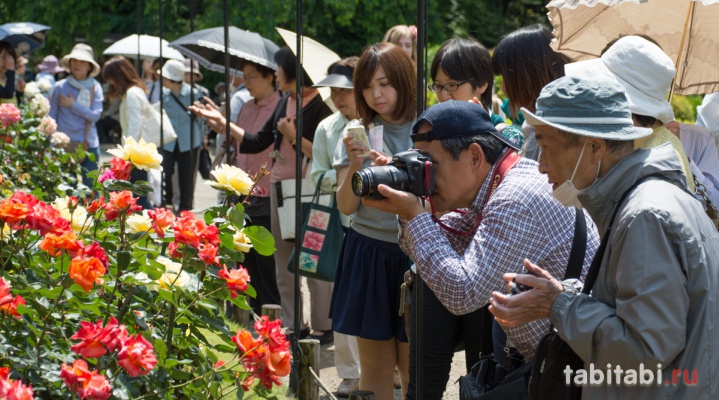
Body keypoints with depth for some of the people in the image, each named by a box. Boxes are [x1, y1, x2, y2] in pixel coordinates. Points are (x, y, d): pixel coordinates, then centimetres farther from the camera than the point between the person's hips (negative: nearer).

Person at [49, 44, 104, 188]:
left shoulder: (95, 88, 4)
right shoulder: (60, 87, 2)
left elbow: (95, 115, -6)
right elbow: (51, 118, 4)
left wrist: (73, 105, -8)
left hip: (89, 145, 1)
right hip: (65, 145, -1)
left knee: (90, 186, 4)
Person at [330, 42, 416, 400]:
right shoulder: (357, 132, 4)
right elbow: (346, 206, 1)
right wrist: (355, 165, -16)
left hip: (414, 253, -2)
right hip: (367, 255, 2)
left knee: (413, 370, 2)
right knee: (375, 367, 8)